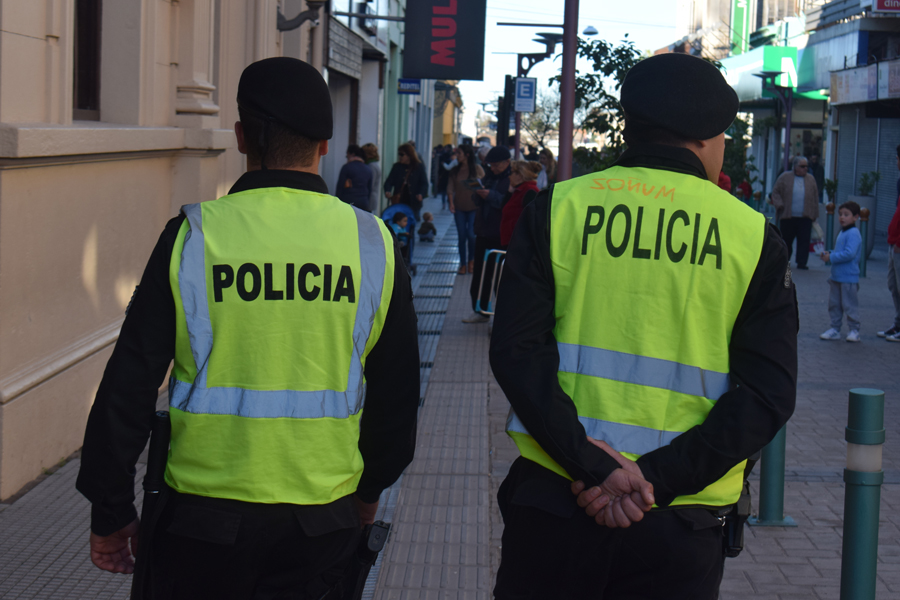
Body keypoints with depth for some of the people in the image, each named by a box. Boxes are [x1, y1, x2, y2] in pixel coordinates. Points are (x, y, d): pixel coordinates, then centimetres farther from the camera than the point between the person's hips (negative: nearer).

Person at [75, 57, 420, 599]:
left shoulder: (191, 237, -9)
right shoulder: (374, 243, -3)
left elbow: (129, 385, -5)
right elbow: (397, 393, 6)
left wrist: (112, 513, 5)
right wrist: (370, 487, 23)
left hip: (206, 514, -2)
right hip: (322, 521, 2)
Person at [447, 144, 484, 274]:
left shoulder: (477, 169, -3)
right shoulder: (455, 170, 6)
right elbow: (450, 187, 3)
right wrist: (451, 202, -10)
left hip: (474, 207, -3)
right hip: (459, 207, 3)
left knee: (471, 234, -10)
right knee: (462, 236, 3)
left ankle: (471, 260, 14)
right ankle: (463, 265, 12)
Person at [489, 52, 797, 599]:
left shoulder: (558, 209, 2)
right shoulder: (755, 238, 1)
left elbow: (516, 351, -9)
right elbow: (767, 394, -7)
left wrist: (591, 463, -12)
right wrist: (657, 479, -11)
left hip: (550, 497, 1)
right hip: (681, 524, -1)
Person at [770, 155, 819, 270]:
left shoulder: (811, 179, 10)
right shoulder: (785, 177, 4)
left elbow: (815, 197, 12)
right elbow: (775, 192, 6)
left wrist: (814, 214, 7)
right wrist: (780, 205, -7)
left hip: (805, 217, 1)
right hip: (788, 217, -1)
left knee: (804, 241, -5)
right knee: (786, 240, 8)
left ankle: (801, 263, 0)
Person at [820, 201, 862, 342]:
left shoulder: (853, 234, -16)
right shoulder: (842, 233, 14)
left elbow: (849, 254, -25)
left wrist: (832, 257, -19)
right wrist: (828, 254, 6)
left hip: (849, 278, -9)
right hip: (836, 276, 9)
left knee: (850, 305, 0)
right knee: (834, 304, 12)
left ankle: (854, 330, 10)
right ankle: (835, 329, 20)